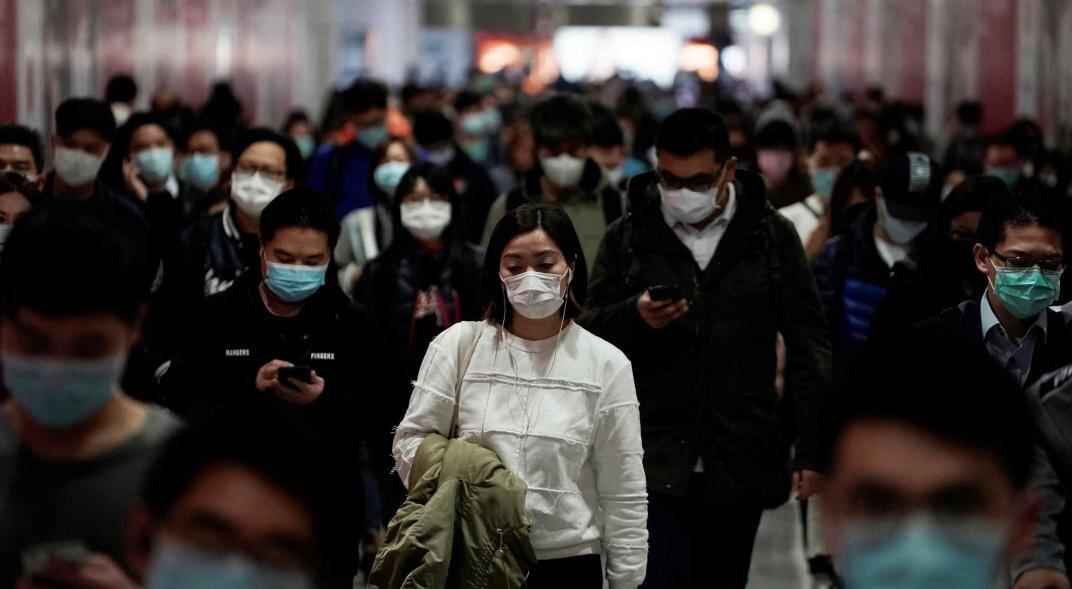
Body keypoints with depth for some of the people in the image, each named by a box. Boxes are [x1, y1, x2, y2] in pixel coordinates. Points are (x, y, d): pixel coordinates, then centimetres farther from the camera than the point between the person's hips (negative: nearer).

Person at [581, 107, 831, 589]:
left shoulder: (772, 236, 3)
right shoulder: (628, 237, 4)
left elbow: (808, 346, 4)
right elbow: (588, 335, 6)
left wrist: (813, 447, -1)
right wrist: (634, 316, -16)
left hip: (740, 462, 1)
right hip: (654, 461, -1)